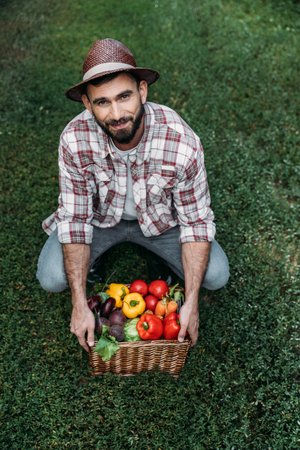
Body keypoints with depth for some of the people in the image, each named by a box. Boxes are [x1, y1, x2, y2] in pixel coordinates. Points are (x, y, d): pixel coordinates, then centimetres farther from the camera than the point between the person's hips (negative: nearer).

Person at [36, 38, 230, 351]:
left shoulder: (182, 143, -32)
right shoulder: (75, 141, -29)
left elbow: (197, 221, -20)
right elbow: (75, 220, -21)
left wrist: (191, 302, -24)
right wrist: (80, 306, -24)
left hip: (161, 218, 1)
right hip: (100, 216, 0)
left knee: (216, 275, -15)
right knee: (51, 278, -20)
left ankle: (163, 256, 16)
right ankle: (91, 258, 15)